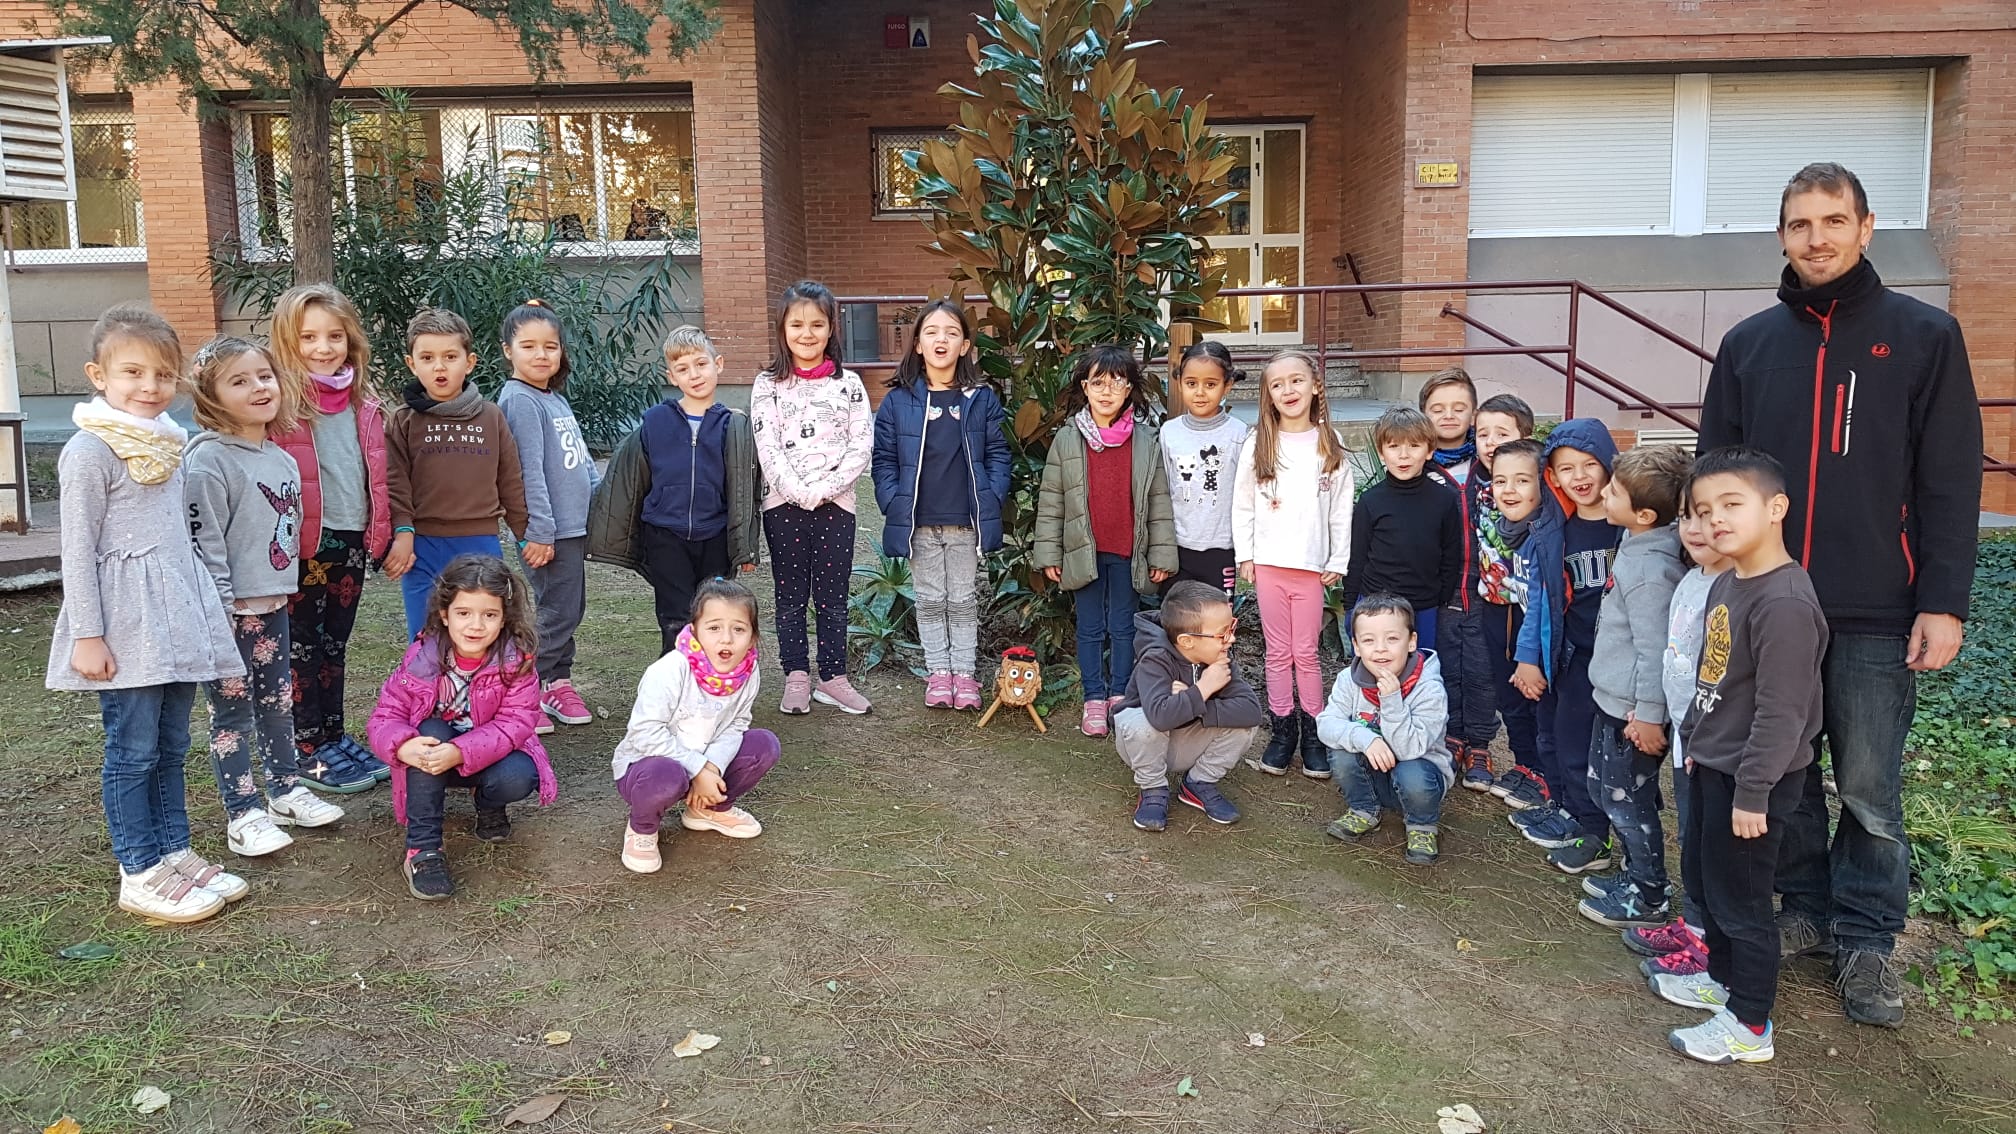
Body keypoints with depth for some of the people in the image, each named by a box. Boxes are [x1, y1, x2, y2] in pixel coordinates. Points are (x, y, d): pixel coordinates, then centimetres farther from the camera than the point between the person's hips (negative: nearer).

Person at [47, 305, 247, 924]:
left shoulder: (168, 439, 11)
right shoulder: (91, 450, -11)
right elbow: (78, 549, -12)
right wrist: (88, 635, -14)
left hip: (177, 613, 7)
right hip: (126, 623, -7)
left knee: (172, 745, 13)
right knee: (133, 750, 1)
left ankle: (176, 854, 23)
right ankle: (140, 875, 10)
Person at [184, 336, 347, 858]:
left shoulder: (282, 459, 9)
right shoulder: (208, 460, -15)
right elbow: (203, 541, -18)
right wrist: (220, 610, -20)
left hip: (273, 603, 8)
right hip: (230, 609, -7)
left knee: (278, 701, 17)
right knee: (231, 710, 2)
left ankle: (285, 789, 30)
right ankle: (243, 813, 9)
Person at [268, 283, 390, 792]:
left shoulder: (363, 403, 9)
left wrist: (381, 534, 13)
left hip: (352, 541, 6)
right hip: (302, 546, -6)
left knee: (334, 646, 17)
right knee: (301, 649, 7)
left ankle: (334, 737, 28)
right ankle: (308, 750, 16)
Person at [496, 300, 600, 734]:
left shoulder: (557, 398, 15)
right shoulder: (520, 400, -12)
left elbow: (582, 460, 20)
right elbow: (531, 470, -17)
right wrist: (540, 531, -19)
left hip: (574, 525, 9)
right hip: (550, 529, -9)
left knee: (570, 611, 15)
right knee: (557, 613, -5)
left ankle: (558, 683, 26)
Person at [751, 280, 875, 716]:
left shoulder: (848, 383, 4)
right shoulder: (768, 385, 2)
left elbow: (862, 446, -3)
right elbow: (767, 449, -6)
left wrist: (824, 490, -13)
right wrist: (800, 493, -16)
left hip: (835, 504, 0)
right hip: (783, 505, 0)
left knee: (832, 596, 7)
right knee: (791, 596, 9)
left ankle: (833, 677, 17)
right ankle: (796, 677, 18)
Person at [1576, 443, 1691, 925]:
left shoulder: (1650, 568, -26)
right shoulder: (1636, 546, 4)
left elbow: (1655, 647, -24)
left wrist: (1649, 714, -20)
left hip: (1632, 709, -10)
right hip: (1613, 698, 10)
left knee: (1627, 800, 4)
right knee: (1603, 786, 21)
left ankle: (1648, 898, 20)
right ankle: (1635, 873, 36)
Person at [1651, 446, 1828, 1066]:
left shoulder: (1786, 603, -25)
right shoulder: (1725, 585, 5)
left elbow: (1781, 713, -25)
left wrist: (1752, 793, -21)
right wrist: (1693, 739, 19)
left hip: (1750, 777, -9)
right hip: (1710, 765, 9)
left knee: (1739, 896, 3)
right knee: (1703, 876, 22)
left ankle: (1749, 1024, 18)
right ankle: (1723, 977, 42)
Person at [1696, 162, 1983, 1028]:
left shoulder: (1924, 337, 0)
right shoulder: (1748, 344, 7)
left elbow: (1951, 485, -3)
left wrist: (1944, 603, -10)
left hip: (1875, 615, -3)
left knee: (1869, 788, 5)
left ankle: (1867, 940, 20)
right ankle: (1806, 909, 28)